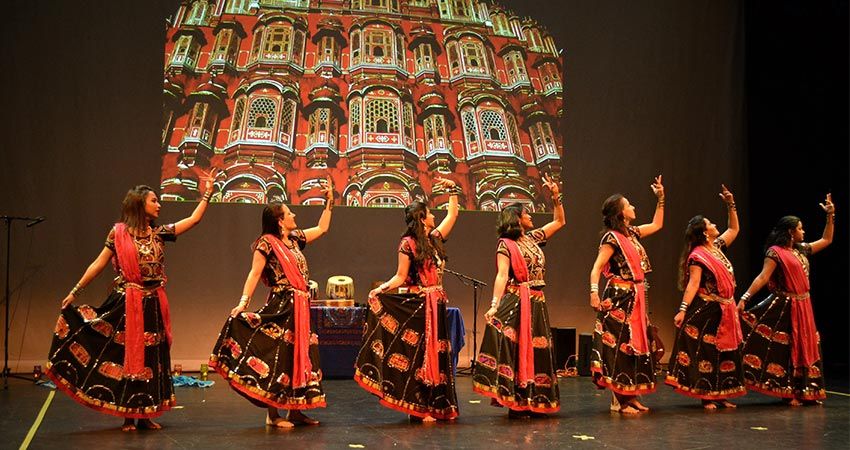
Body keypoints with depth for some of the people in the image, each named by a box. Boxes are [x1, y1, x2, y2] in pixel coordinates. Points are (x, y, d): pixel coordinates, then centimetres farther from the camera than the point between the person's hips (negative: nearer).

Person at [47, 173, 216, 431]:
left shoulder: (159, 233, 7)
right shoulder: (118, 233, -2)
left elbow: (194, 219, 6)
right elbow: (98, 264, 1)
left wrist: (207, 193, 4)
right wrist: (74, 292, 0)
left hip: (153, 304, 4)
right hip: (126, 304, -4)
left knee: (151, 357, 6)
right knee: (125, 355, 2)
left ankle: (145, 414, 16)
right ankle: (128, 417, 11)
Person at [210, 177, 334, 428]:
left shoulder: (295, 239, 13)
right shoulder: (267, 243, -7)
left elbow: (322, 229, 26)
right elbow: (254, 274, -13)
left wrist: (330, 201, 24)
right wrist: (243, 302, -24)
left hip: (300, 308, 8)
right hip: (281, 306, -8)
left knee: (300, 356, 9)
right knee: (278, 357, -6)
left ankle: (296, 412, 18)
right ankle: (273, 415, 2)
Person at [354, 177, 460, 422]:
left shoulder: (435, 238, 11)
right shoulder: (408, 243, -8)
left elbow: (452, 215, 23)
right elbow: (401, 277, -8)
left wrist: (452, 190, 21)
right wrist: (380, 290, -21)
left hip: (436, 304, 7)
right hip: (417, 304, -7)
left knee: (436, 354, 9)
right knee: (418, 354, -3)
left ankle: (438, 406, 15)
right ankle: (419, 408, 3)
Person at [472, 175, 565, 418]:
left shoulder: (532, 238, 13)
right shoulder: (506, 244, -5)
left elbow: (560, 221, 24)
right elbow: (502, 275, -16)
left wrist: (556, 197, 14)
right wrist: (494, 304, -26)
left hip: (537, 302, 7)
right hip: (516, 303, -7)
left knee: (536, 351, 8)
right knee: (515, 348, -8)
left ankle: (532, 402, 16)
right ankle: (516, 403, -2)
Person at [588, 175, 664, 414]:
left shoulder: (632, 233, 12)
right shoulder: (612, 238, -11)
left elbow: (656, 225, 29)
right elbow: (597, 268, -18)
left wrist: (660, 199, 25)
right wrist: (594, 292, -32)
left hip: (636, 298, 9)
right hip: (620, 298, -9)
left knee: (636, 344, 10)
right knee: (620, 345, -6)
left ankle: (631, 396, 18)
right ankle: (618, 400, -1)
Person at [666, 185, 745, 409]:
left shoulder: (717, 247, 11)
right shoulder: (698, 256, -13)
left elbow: (734, 229, 25)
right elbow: (693, 284, -20)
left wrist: (731, 205, 18)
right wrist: (683, 309, -28)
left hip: (724, 310, 9)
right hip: (706, 310, -9)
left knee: (725, 351, 10)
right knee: (705, 351, -4)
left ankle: (719, 395, 16)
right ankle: (706, 397, 2)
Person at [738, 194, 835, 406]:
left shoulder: (801, 250, 13)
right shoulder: (775, 252, -11)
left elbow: (826, 240, 26)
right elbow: (763, 277, -19)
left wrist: (830, 215, 22)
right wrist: (744, 297, -30)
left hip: (803, 307, 8)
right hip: (783, 307, -8)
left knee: (803, 347, 11)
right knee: (783, 348, -8)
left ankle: (803, 392, 20)